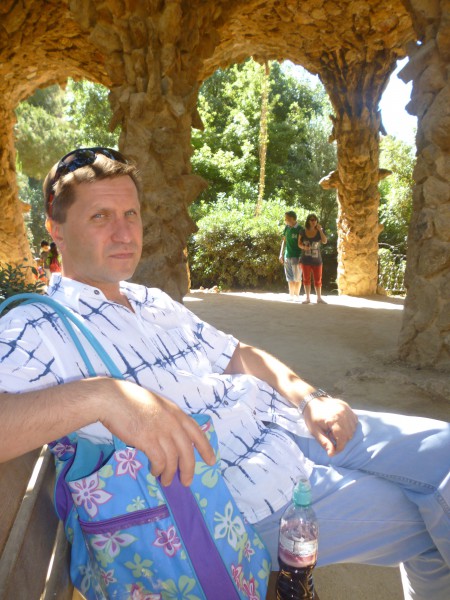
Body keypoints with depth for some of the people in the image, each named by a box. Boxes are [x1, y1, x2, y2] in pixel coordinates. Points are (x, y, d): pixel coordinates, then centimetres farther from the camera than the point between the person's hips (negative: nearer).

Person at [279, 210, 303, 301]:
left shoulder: (300, 229, -7)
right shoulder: (287, 228, 10)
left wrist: (301, 257, -14)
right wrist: (281, 254, 11)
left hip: (296, 256, -6)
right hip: (287, 256, 6)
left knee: (297, 277, -1)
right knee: (290, 278, 9)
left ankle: (297, 295, 7)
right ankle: (291, 295, 16)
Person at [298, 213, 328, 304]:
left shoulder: (320, 231, 0)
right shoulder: (303, 232, -1)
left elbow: (324, 241, -14)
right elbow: (299, 244, 3)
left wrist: (320, 230, -19)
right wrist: (304, 247, -18)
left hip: (316, 259, 1)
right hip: (305, 259, 0)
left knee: (318, 279, 5)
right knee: (306, 279, 4)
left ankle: (319, 298, 13)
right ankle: (307, 298, 10)